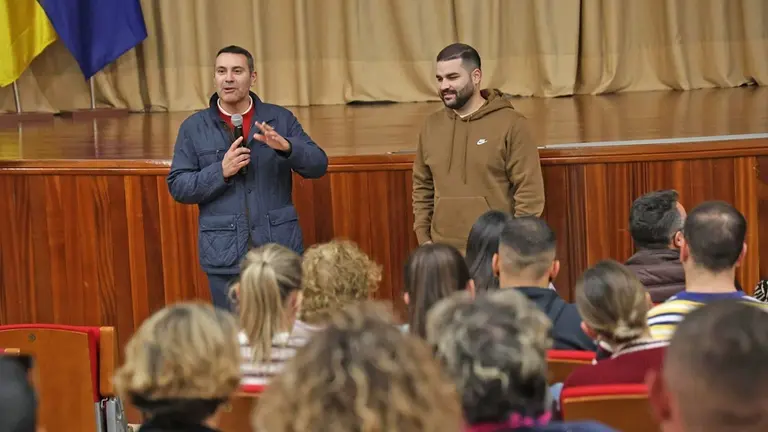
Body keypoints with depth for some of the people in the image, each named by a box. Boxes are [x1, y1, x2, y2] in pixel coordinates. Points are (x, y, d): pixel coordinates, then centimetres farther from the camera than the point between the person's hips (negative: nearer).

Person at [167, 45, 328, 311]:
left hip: (280, 249, 1)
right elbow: (177, 186, 1)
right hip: (225, 254, 0)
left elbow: (318, 165, 1)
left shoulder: (280, 119, 6)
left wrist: (286, 146, -19)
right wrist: (221, 171, -15)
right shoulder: (194, 128, 4)